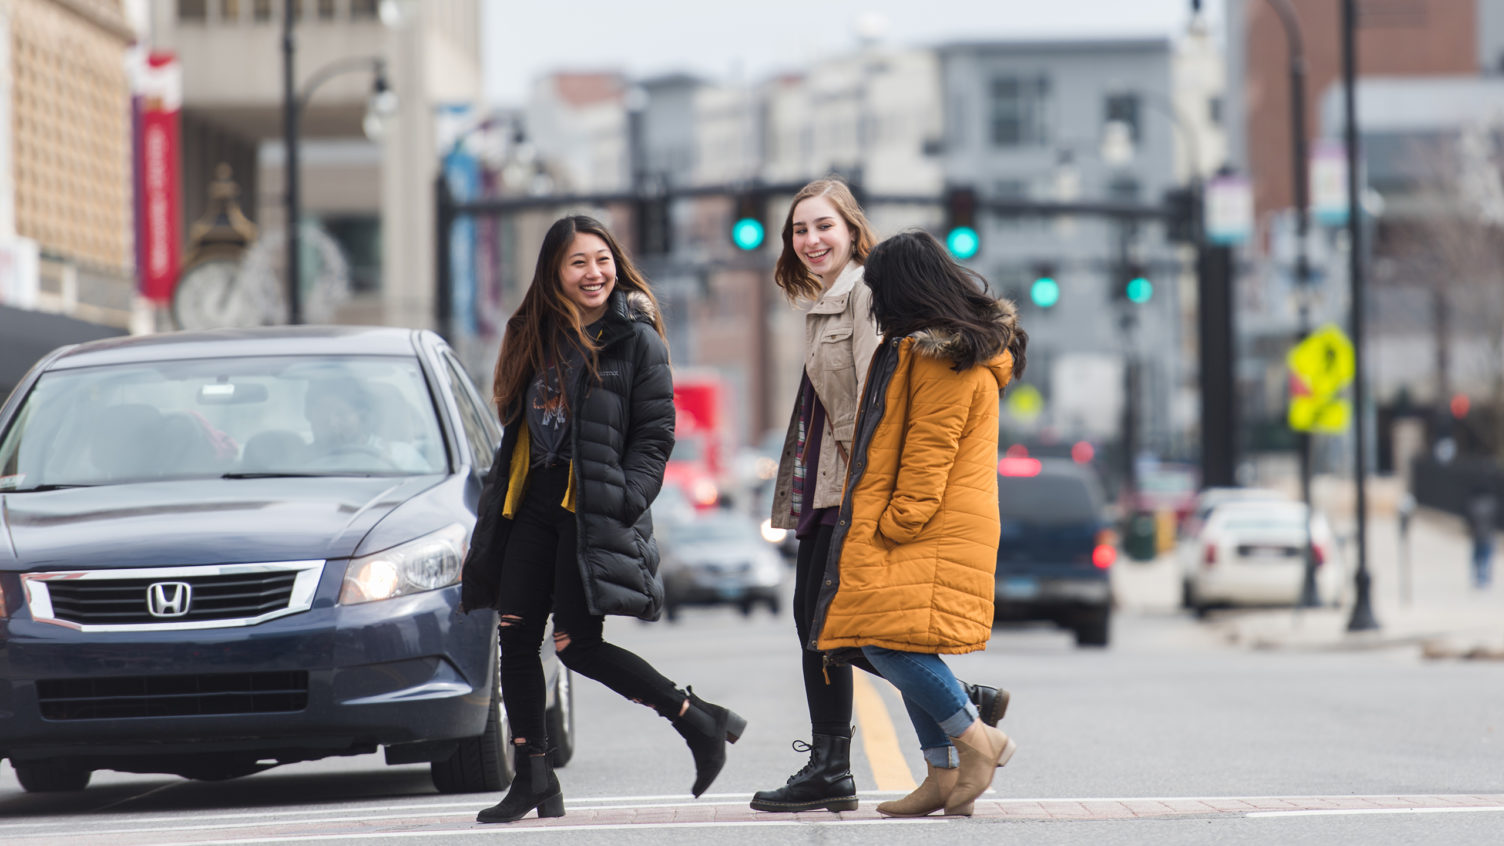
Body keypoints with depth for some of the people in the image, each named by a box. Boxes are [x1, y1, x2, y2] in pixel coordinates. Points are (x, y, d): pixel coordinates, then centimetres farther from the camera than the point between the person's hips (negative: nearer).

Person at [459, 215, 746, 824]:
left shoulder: (636, 339, -3)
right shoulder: (537, 337, 14)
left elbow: (655, 434, -6)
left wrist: (627, 500, -16)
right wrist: (502, 495, 11)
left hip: (593, 512, -6)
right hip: (535, 504, 6)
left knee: (578, 646, -12)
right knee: (516, 635, -1)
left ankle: (699, 722, 1)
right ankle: (531, 778, 6)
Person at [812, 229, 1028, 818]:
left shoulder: (937, 359, -15)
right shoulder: (966, 346, 17)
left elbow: (928, 454, -17)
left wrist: (896, 523, -12)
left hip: (927, 530, -10)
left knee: (889, 641, -16)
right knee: (904, 651, 9)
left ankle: (977, 739, -12)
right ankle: (943, 776, 8)